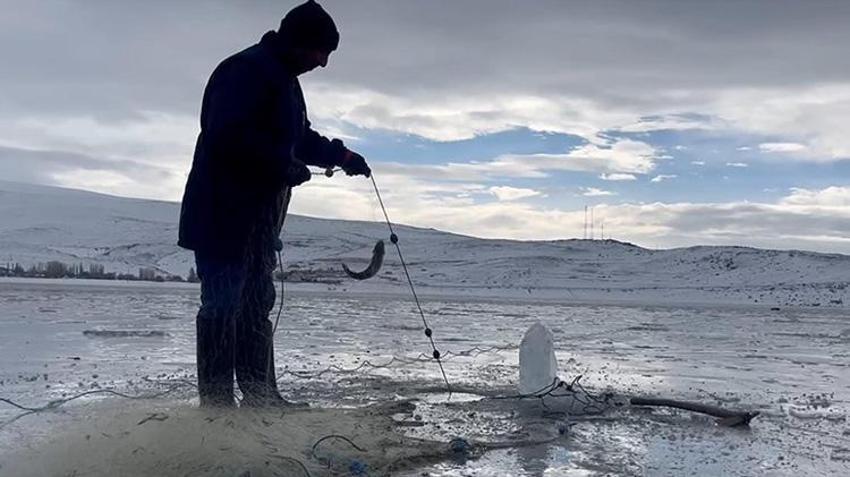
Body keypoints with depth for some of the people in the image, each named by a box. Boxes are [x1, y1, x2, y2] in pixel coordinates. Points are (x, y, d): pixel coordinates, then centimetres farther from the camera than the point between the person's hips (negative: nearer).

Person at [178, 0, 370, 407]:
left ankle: (260, 397, 21)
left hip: (257, 217, 11)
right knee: (223, 305, -7)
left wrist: (341, 155, 24)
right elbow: (227, 135, -25)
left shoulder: (283, 80, 19)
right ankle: (216, 404, -1)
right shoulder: (248, 69, -14)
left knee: (256, 304, 13)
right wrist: (284, 166, -20)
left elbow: (299, 138, 32)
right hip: (225, 215, -11)